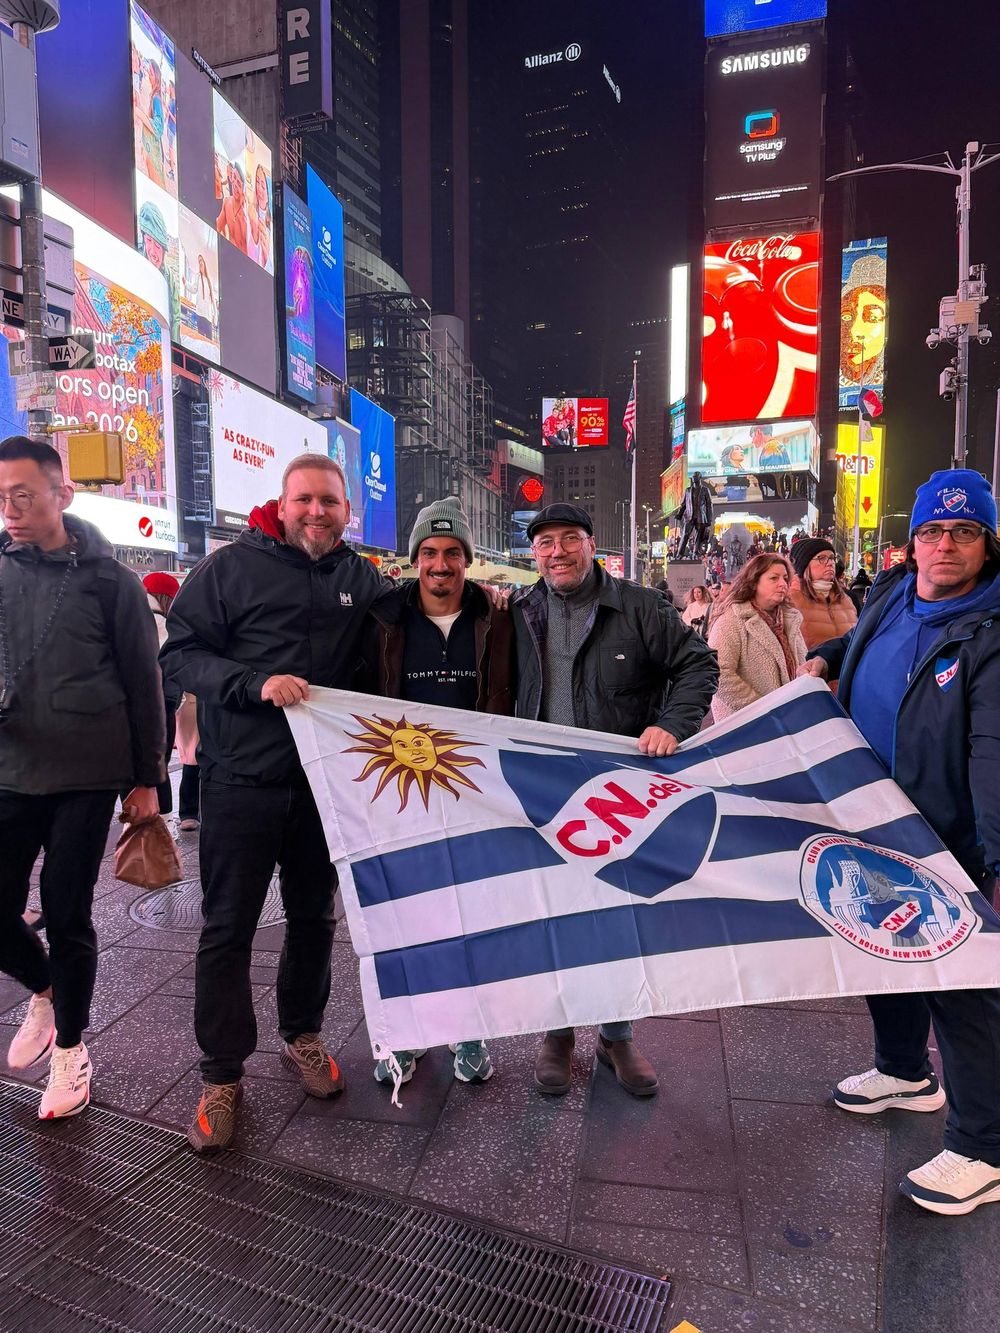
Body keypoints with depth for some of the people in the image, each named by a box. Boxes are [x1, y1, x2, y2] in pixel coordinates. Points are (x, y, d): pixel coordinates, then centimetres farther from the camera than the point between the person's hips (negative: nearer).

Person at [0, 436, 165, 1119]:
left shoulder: (108, 578, -4)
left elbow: (143, 684, -1)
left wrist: (146, 779, -1)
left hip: (86, 777, -3)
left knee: (67, 914, 4)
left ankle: (69, 1046, 27)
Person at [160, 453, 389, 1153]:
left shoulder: (363, 580, 6)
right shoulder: (232, 567, -5)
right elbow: (180, 652, -9)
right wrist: (255, 683, -23)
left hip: (326, 779, 4)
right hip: (243, 778, -3)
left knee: (315, 917, 17)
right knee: (228, 929, 5)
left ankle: (302, 1035, 40)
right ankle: (222, 1077, 23)